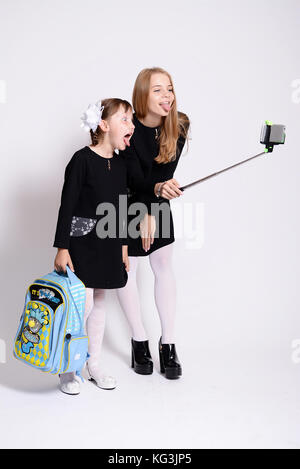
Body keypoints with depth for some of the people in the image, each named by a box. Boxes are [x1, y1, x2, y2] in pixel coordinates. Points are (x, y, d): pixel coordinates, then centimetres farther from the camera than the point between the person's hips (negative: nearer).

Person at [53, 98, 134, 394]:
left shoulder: (120, 164, 7)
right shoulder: (82, 159, -13)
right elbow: (67, 205, -13)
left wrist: (123, 246, 15)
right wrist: (62, 248, -15)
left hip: (108, 242, 7)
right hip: (81, 240, -7)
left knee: (99, 301, 13)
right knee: (83, 303, -6)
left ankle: (93, 365, 26)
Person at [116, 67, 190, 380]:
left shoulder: (178, 127, -13)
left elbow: (165, 174, -15)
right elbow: (135, 179, -25)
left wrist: (150, 213, -23)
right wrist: (158, 188, -46)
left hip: (158, 205, 3)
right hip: (126, 205, -3)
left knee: (164, 268, 6)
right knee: (126, 271, 4)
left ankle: (168, 344, 15)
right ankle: (139, 341, 20)